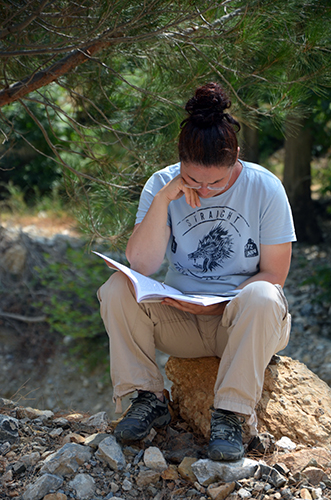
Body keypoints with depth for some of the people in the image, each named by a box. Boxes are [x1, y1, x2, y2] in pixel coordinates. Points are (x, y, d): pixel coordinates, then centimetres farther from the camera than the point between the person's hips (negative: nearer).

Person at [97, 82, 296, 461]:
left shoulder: (265, 188, -8)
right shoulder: (162, 184, -5)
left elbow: (274, 276, -7)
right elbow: (141, 266, -16)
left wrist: (220, 303, -20)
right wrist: (163, 199, -24)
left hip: (242, 324, -2)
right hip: (181, 322, 2)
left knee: (260, 299, -36)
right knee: (117, 289, -23)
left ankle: (231, 415, -23)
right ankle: (148, 398, -9)